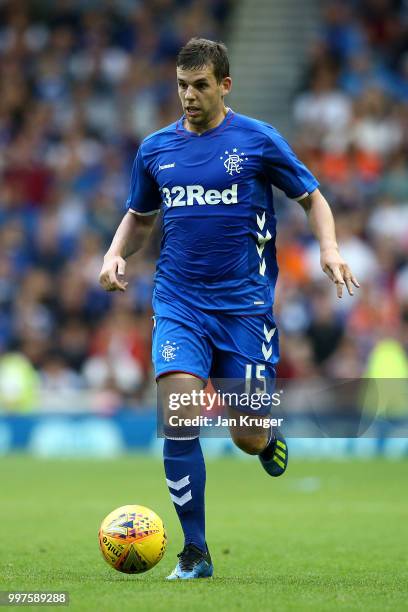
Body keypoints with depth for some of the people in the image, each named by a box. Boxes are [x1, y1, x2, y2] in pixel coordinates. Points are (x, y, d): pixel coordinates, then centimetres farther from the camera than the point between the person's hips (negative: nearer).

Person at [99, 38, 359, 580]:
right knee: (178, 415, -19)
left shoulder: (258, 140, 0)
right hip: (179, 304, 2)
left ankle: (270, 434, 40)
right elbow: (139, 217, 23)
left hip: (244, 304, -2)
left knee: (248, 438, -1)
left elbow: (312, 198, 7)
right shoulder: (155, 149, 9)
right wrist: (115, 255, 3)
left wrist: (329, 249, -11)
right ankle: (195, 551, -8)